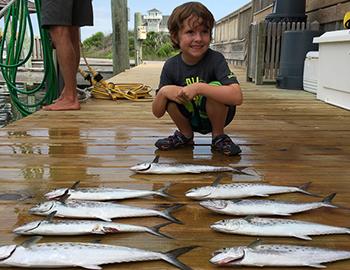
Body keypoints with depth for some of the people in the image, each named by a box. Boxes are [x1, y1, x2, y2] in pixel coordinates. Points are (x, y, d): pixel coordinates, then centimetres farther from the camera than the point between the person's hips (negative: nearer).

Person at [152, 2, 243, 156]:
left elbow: (237, 97, -39)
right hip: (190, 119, 3)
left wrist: (199, 87, -42)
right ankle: (186, 135, 4)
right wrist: (163, 92, -29)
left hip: (216, 116, -3)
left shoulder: (216, 59, -22)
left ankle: (218, 137, -7)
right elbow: (157, 113, -8)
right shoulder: (171, 66, -12)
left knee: (215, 86, -31)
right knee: (169, 93, -22)